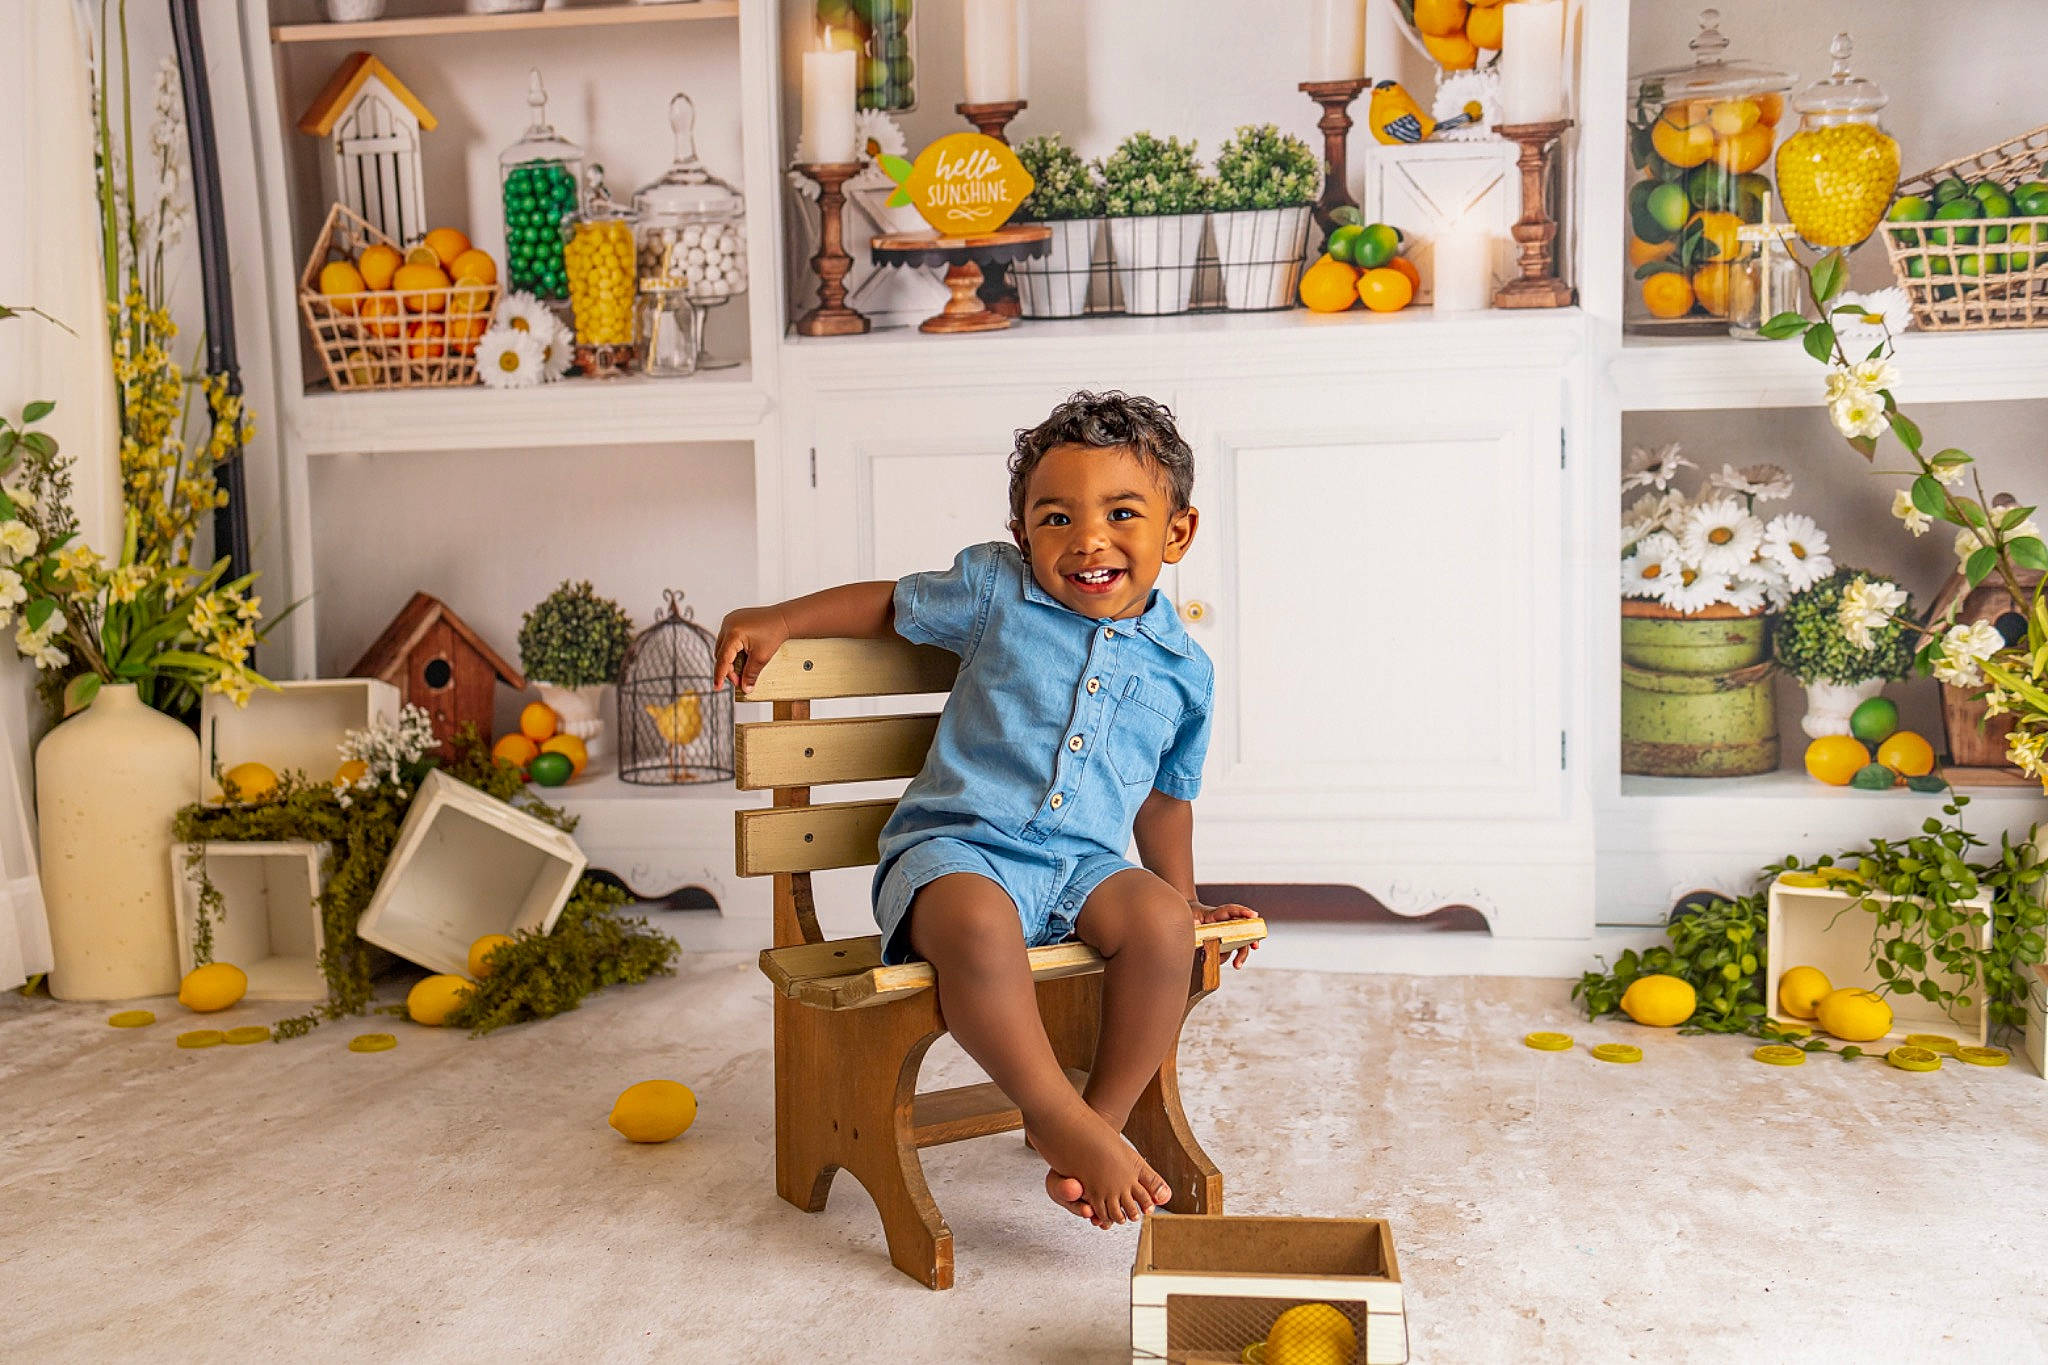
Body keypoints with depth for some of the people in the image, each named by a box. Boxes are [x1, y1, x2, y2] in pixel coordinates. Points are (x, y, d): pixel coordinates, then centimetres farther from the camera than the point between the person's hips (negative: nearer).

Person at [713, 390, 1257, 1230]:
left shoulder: (1183, 670, 12)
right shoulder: (995, 589, 6)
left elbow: (1164, 798, 25)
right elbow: (892, 604, 21)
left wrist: (1183, 901, 22)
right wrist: (778, 620, 11)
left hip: (1084, 864, 3)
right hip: (957, 849, -2)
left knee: (1160, 922, -29)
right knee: (978, 923, -37)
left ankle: (1106, 1114, -9)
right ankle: (1061, 1121, -22)